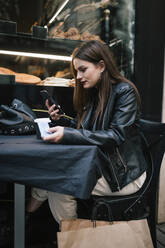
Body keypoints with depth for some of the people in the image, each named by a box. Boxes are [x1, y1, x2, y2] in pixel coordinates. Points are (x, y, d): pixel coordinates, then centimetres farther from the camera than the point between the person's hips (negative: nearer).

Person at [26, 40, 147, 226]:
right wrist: (60, 119, -5)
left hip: (123, 174, -7)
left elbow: (116, 136, -23)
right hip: (99, 165, 7)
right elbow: (81, 129, 14)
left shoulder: (125, 92, -13)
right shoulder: (94, 93, 10)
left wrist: (68, 134, -30)